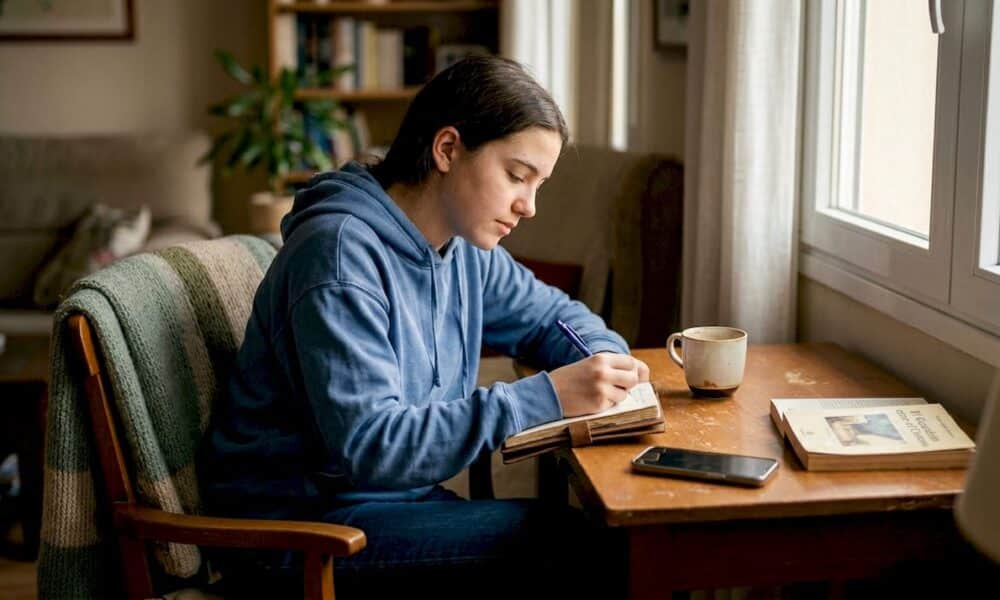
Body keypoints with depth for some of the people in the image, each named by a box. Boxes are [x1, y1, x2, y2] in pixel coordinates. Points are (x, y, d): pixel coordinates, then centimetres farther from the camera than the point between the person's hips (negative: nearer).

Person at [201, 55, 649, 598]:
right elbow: (367, 447, -27)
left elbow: (550, 314, 21)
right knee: (571, 541, -20)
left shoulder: (463, 247, 5)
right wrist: (545, 398, -30)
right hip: (300, 525, -8)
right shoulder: (342, 253, -21)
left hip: (396, 494, 8)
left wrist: (604, 356, -3)